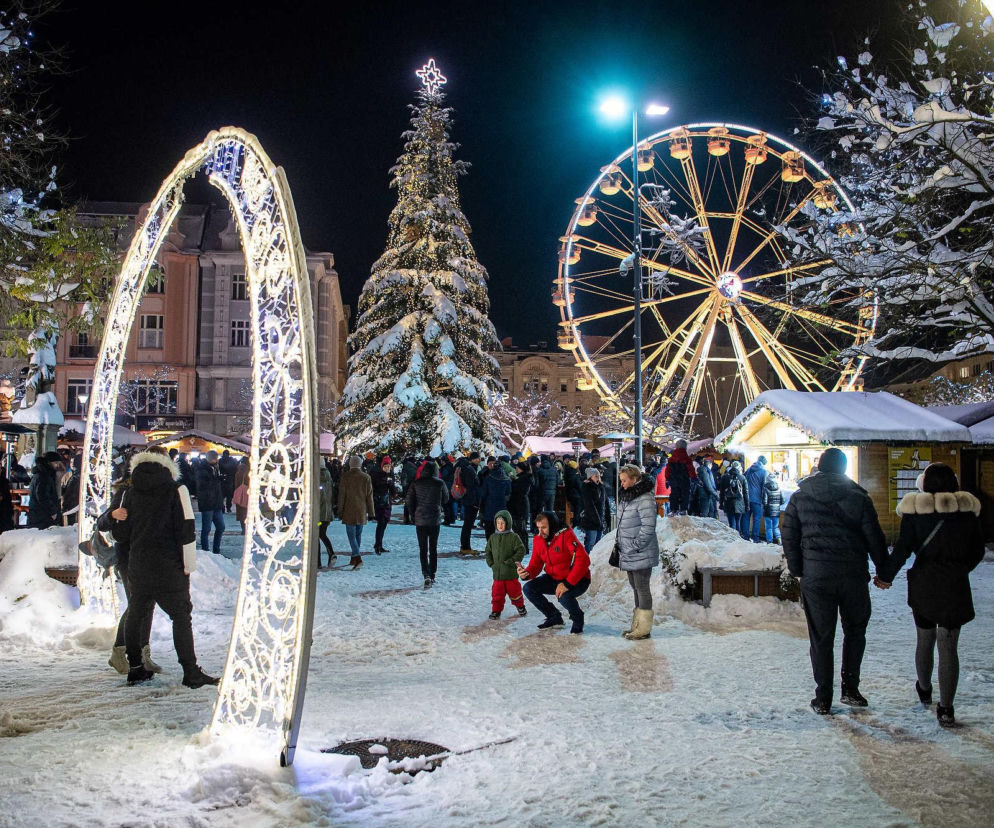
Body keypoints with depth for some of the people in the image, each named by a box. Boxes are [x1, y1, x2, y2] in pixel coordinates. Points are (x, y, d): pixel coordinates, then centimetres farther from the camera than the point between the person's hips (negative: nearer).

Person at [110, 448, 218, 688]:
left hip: (138, 567, 4)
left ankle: (135, 668, 22)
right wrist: (188, 565, -5)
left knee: (135, 615, 16)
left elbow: (122, 534, 7)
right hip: (168, 567, -4)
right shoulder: (176, 489, -7)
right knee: (181, 616, 0)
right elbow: (186, 530, -11)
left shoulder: (133, 491, 6)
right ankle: (191, 672, -2)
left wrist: (117, 518, 26)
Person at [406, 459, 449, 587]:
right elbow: (446, 500, 6)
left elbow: (409, 501, -1)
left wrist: (413, 515, 11)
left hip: (420, 520, -1)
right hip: (435, 520, 1)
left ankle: (426, 575, -15)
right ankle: (432, 576, 17)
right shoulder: (440, 484, -5)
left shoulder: (416, 484, -4)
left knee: (423, 549, 2)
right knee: (433, 548, 13)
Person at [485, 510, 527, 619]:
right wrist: (491, 564, 4)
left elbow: (521, 550, -10)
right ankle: (496, 610, 15)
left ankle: (520, 606, 31)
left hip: (511, 571, -3)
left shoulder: (513, 537, -7)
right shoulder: (492, 538, 6)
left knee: (514, 590, 10)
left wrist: (512, 561, -15)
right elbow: (488, 552, 15)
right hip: (497, 572, 3)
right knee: (497, 592, 4)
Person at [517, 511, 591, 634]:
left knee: (563, 596, -35)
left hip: (578, 580, -7)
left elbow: (583, 560, -31)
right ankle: (554, 618, 11)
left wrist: (567, 584, -34)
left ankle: (577, 619, 1)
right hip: (554, 578, 7)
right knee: (529, 589, -9)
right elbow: (535, 565, 2)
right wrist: (526, 573, -23)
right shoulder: (538, 540, -3)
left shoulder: (566, 535, -23)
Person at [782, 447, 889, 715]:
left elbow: (790, 539, 4)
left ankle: (823, 699, 10)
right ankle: (850, 689, 17)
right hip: (854, 576, 0)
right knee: (855, 631, 19)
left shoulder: (799, 498, 1)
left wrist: (798, 571, 15)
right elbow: (875, 539, 0)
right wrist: (884, 570, 13)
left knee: (821, 638, 7)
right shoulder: (858, 497, -3)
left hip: (816, 576, 0)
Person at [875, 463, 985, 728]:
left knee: (925, 639, 18)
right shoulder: (968, 509, -1)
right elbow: (978, 550, 6)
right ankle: (946, 708, -3)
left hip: (923, 584, 0)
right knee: (948, 645, 1)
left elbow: (903, 549, -10)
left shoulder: (916, 509, -7)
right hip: (955, 586, 0)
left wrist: (886, 576, 2)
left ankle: (924, 690, 39)